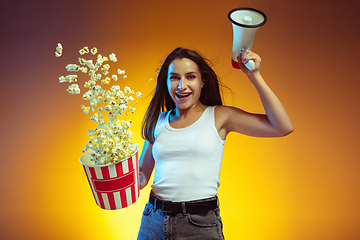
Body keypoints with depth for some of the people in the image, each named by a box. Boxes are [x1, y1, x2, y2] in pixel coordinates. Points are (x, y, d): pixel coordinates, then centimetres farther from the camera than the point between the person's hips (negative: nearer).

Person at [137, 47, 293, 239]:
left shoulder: (219, 117, -3)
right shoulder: (159, 121, 5)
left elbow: (283, 128, -11)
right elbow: (142, 176, 12)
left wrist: (254, 76, -12)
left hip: (200, 224, -2)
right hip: (154, 221, 3)